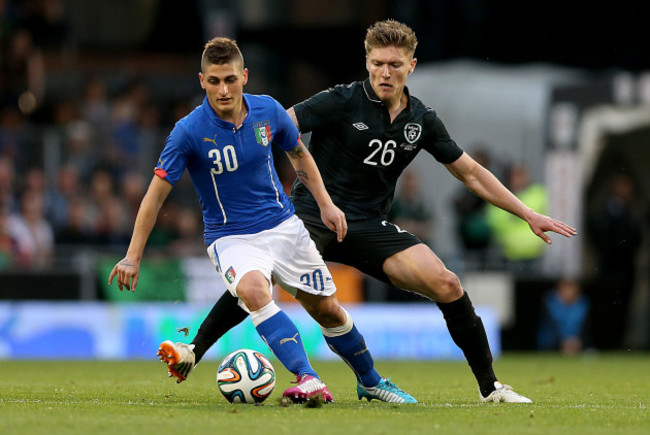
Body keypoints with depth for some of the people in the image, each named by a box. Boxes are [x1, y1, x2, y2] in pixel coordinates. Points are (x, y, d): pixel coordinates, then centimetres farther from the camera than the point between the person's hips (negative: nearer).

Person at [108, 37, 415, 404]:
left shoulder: (268, 111, -7)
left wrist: (326, 204, 9)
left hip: (284, 226, 4)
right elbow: (156, 194, -13)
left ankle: (371, 381, 34)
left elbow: (299, 154, 14)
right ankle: (308, 380, -41)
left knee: (328, 310, 9)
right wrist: (133, 257, -14)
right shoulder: (189, 131, -18)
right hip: (231, 237, -4)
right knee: (253, 290, -35)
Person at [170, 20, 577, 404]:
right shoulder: (342, 101, -9)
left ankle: (490, 386, 0)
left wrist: (529, 215, 14)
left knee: (447, 286, -15)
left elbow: (471, 173, 15)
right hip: (313, 213, -4)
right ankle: (190, 354, -19)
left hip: (369, 225, 4)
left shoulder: (421, 120, 4)